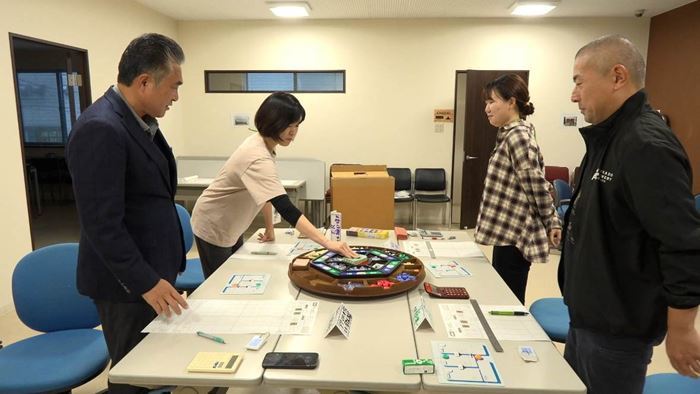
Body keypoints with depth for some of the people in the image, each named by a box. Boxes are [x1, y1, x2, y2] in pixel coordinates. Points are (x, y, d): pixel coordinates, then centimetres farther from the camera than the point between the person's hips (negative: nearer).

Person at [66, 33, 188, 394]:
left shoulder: (139, 120, 8)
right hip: (128, 283, -9)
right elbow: (102, 223, -24)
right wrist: (144, 282, -20)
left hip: (152, 270, 9)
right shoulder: (100, 129, -22)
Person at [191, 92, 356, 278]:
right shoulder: (257, 157, -35)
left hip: (230, 226, 9)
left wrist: (269, 228, 5)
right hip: (213, 227, -8)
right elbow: (286, 209, -44)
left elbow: (265, 192, 4)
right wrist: (328, 243, -48)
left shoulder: (262, 144, -6)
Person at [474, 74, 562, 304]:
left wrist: (550, 223, -6)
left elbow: (537, 187, -18)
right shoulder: (511, 135, 13)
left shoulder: (517, 136, -18)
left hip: (514, 235, -10)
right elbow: (539, 186, 16)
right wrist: (552, 223, 17)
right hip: (509, 233, 10)